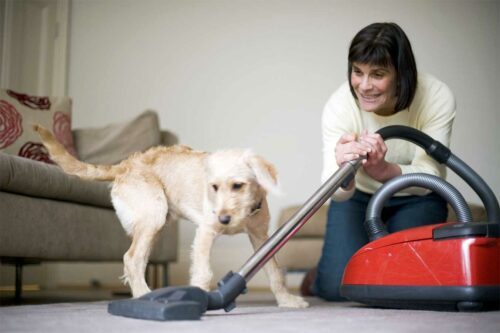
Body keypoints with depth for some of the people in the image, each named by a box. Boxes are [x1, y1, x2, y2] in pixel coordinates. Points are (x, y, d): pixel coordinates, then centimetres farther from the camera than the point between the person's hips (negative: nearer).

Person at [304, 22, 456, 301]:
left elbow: (430, 176, -31)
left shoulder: (438, 98, -28)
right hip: (358, 197, 0)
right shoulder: (339, 106, -27)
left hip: (415, 201, 0)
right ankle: (320, 275, 19)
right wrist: (343, 169, -58)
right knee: (338, 286, -17)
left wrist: (385, 171, -54)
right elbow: (338, 192, -33)